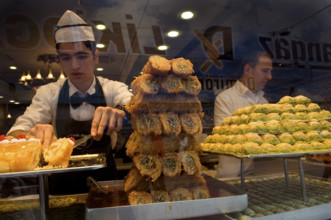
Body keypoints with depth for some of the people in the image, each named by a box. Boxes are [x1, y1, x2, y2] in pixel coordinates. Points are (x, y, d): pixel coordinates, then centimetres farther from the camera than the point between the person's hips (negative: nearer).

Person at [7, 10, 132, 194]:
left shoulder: (114, 89, -5)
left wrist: (122, 111, -42)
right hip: (62, 183, 1)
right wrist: (31, 136, -34)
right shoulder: (48, 93, -3)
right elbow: (16, 133, -13)